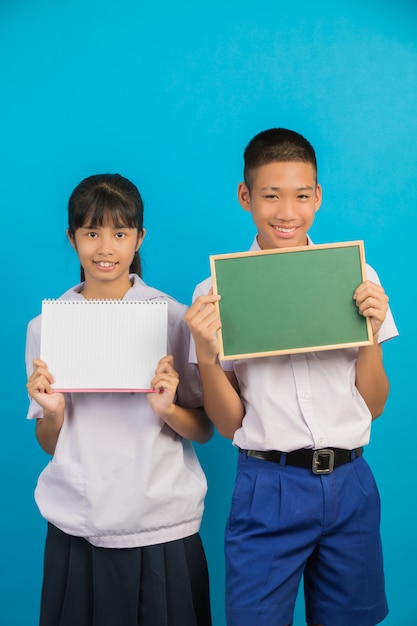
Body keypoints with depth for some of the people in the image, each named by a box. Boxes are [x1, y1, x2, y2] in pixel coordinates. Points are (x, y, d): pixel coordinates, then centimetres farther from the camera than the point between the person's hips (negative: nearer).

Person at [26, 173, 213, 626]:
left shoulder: (174, 318, -5)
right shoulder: (46, 326, 1)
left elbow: (203, 431, 0)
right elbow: (48, 444, 7)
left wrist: (167, 409, -19)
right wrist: (51, 411, -13)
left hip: (163, 529, -1)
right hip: (77, 531, 2)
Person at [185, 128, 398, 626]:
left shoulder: (357, 278, 1)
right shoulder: (218, 292, -3)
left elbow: (374, 406, 5)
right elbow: (228, 423, -2)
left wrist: (372, 333, -11)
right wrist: (205, 354, -18)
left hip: (349, 485, 2)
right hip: (268, 488, -2)